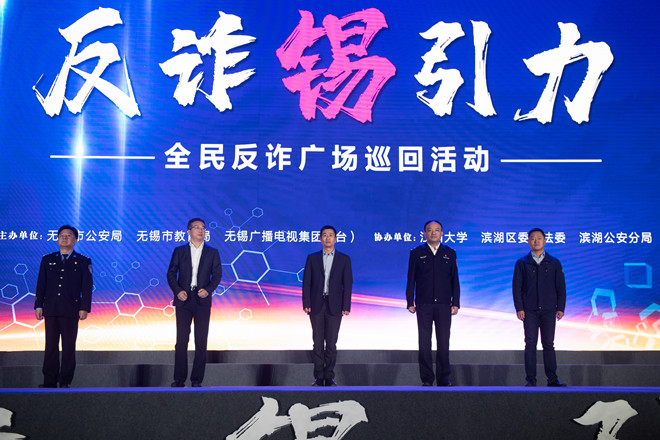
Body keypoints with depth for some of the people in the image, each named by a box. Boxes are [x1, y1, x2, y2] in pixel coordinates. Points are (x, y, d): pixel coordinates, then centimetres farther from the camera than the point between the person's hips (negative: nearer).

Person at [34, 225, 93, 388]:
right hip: (50, 310, 2)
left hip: (71, 311, -2)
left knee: (69, 347, 1)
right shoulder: (47, 260, 14)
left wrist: (84, 308, -8)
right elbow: (41, 285, 12)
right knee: (50, 346, 5)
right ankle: (49, 381, 10)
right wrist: (38, 306, 2)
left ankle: (65, 382, 8)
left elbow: (87, 287, 1)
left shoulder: (83, 262, 7)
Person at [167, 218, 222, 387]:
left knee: (201, 342, 0)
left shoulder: (212, 252, 10)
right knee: (181, 340, 0)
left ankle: (197, 380, 7)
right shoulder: (179, 251, 10)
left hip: (202, 300, 0)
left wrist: (208, 289, -11)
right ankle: (179, 378, 8)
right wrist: (177, 290, -9)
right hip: (183, 299, 0)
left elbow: (217, 275, 6)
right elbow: (171, 273, 7)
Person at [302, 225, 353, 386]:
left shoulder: (344, 259, 6)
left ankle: (329, 377, 11)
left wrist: (346, 306, -5)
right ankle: (318, 377, 10)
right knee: (318, 343, 3)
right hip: (316, 305, 1)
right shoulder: (312, 258, 8)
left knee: (331, 343, 2)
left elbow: (347, 284, 2)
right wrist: (306, 304, -5)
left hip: (334, 306, 0)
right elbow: (306, 282, 4)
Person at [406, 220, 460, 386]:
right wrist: (410, 302, -2)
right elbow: (411, 279, 5)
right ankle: (427, 379, 9)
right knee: (424, 343, 1)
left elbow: (455, 279, 9)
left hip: (444, 305, 1)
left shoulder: (450, 253, 10)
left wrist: (455, 303, 2)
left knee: (443, 343, 2)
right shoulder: (416, 253, 6)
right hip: (424, 305, -1)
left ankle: (444, 379, 12)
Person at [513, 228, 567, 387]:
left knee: (548, 344, 2)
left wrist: (560, 308, 0)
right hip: (529, 310, 0)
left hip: (548, 310, 1)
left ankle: (552, 379, 8)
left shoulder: (554, 263, 8)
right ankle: (531, 379, 4)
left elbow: (561, 286, 8)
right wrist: (519, 308, -5)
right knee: (530, 344, -1)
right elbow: (517, 287, 3)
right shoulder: (522, 263, 6)